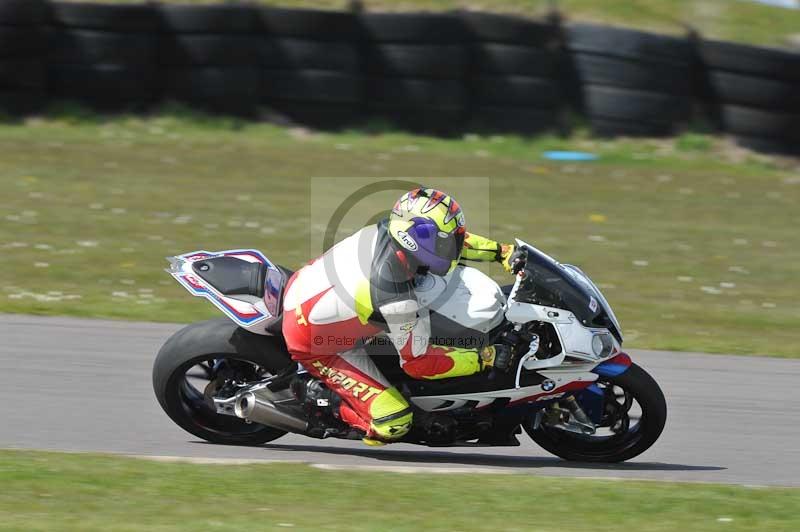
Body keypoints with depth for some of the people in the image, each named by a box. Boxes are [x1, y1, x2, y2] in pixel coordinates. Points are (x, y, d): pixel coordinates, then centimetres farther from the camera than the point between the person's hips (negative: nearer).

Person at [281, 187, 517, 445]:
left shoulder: (385, 229, -18)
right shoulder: (399, 301, -36)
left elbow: (447, 239, 3)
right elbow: (417, 363, -19)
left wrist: (502, 251, 3)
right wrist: (484, 360, -17)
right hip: (313, 343, -7)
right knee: (394, 422, -10)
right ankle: (323, 401, 9)